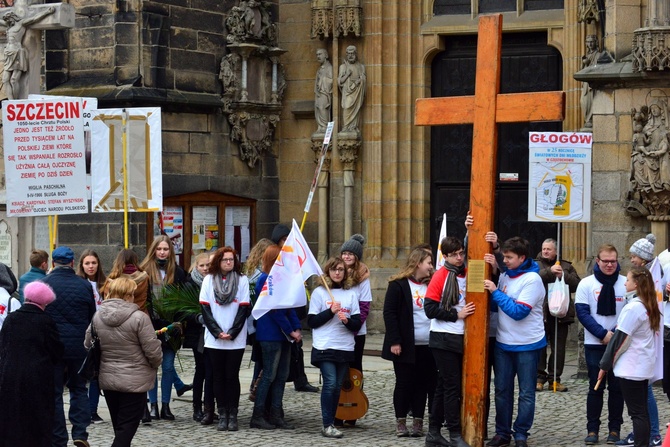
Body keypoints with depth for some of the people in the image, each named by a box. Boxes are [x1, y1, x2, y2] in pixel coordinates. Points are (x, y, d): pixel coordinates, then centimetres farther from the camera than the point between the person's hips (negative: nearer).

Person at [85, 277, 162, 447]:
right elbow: (153, 351, -16)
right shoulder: (139, 318, -18)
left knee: (119, 427, 19)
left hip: (107, 379, 6)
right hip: (135, 382, -6)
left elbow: (88, 345, 8)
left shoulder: (97, 316, -1)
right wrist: (156, 364, 6)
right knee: (127, 428, -1)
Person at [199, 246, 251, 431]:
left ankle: (232, 415, 6)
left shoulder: (242, 280, 3)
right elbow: (205, 308, 1)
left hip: (236, 339, -1)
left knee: (232, 376, 0)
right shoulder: (209, 280, 5)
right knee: (219, 377, 4)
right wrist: (217, 332, -9)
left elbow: (244, 308, -1)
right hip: (214, 339, 1)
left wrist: (232, 333, -11)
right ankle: (222, 415, 9)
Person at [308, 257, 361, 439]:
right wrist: (331, 311, -12)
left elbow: (357, 324, 8)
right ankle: (327, 425, -11)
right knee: (330, 383, -14)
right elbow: (312, 321, -2)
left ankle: (331, 422, 16)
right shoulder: (319, 292, 2)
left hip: (345, 348, 4)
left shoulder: (350, 294, 10)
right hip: (325, 347, -4)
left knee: (337, 386, 6)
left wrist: (347, 321, -13)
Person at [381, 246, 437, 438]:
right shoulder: (398, 284, -5)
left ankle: (418, 422, 12)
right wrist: (394, 341, -14)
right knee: (404, 383, 3)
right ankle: (401, 422, 12)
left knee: (423, 384, 6)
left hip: (427, 346, 4)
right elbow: (389, 313, -8)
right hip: (406, 346, -4)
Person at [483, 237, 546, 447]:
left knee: (526, 393, 3)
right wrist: (490, 288, -5)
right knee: (502, 390, 10)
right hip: (503, 343, 6)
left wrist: (496, 292, -18)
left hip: (527, 344, -6)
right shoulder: (504, 276, 5)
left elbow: (519, 312, -22)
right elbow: (495, 305, 11)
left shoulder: (532, 280, -15)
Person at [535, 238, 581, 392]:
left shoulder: (566, 267, 13)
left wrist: (563, 275, -13)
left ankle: (554, 379, 12)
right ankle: (540, 377, 8)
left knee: (559, 347, 5)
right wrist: (550, 271, -22)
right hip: (541, 312, -2)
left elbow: (576, 285, 2)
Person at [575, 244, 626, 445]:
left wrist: (618, 333, -12)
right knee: (596, 387, 2)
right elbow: (582, 312, -6)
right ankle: (592, 429, 9)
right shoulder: (586, 284, -1)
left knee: (617, 387, 5)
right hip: (594, 344, 0)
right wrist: (603, 334, -14)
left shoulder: (626, 284, -1)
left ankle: (614, 429, 14)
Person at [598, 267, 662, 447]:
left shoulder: (633, 307, -17)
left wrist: (604, 364, -7)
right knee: (642, 412, 12)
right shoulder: (649, 306, 9)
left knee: (637, 413, -6)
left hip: (631, 368, -8)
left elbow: (620, 338, -16)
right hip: (644, 367, 9)